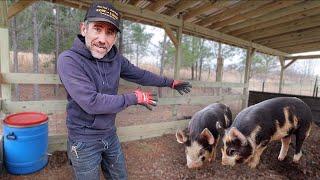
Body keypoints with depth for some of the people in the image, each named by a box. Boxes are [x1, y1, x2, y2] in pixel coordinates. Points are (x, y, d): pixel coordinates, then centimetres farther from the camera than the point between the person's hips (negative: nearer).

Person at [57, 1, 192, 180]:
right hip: (84, 140, -5)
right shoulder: (69, 59, -21)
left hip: (110, 135, 5)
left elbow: (140, 75, 7)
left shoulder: (116, 59, -6)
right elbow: (91, 103, -30)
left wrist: (170, 82, 15)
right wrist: (135, 98, -21)